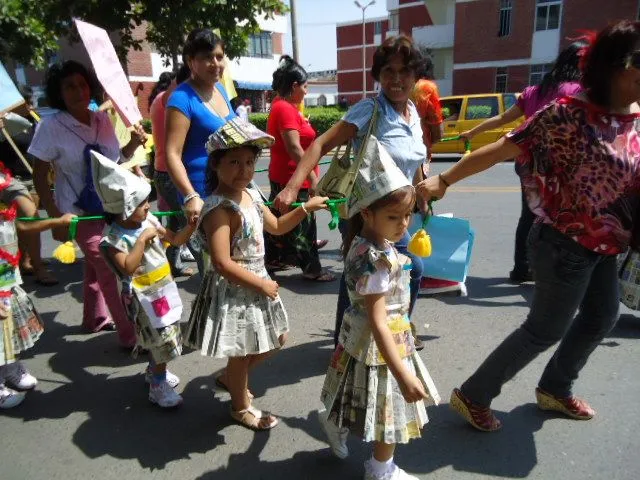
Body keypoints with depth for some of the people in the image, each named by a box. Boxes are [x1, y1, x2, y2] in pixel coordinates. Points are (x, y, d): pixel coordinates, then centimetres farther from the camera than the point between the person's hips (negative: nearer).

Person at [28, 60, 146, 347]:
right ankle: (131, 335, 3)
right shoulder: (51, 126, -11)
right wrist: (55, 217, -15)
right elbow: (40, 176, -8)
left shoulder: (103, 119, 2)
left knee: (97, 267, 21)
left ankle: (95, 318, 41)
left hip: (111, 207, 6)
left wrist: (134, 144, -4)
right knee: (111, 270, -7)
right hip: (80, 212, -6)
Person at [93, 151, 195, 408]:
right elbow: (128, 267, -32)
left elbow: (176, 239, 7)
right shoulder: (112, 239, -20)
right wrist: (143, 239, -29)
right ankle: (158, 385, 19)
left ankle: (154, 370, 45)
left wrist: (192, 225, -8)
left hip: (164, 289, 7)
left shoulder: (149, 221, -2)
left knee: (163, 338, 20)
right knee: (161, 340, -1)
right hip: (143, 298, -7)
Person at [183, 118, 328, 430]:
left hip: (257, 281, 9)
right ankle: (241, 407, 38)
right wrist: (261, 284, -20)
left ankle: (229, 377, 44)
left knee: (276, 338, 23)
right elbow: (223, 264, -29)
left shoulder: (250, 196, 2)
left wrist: (306, 208, 7)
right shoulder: (219, 208, -25)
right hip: (233, 289, -9)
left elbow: (276, 226, 19)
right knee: (242, 352, 11)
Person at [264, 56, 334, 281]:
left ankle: (273, 259, 31)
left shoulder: (283, 106, 13)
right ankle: (312, 269, 10)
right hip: (293, 179, -11)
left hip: (282, 177, 11)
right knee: (303, 224, -1)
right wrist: (313, 177, -26)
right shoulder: (285, 109, -19)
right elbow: (294, 148, -26)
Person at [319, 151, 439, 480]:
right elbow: (378, 323, -33)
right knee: (388, 407, 14)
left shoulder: (363, 241, -7)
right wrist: (403, 374, -32)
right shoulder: (376, 260, -33)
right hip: (379, 343, -9)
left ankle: (337, 425, 57)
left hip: (361, 337, 9)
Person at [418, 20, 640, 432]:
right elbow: (500, 150, -20)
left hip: (604, 246, 9)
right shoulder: (569, 114, -19)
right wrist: (443, 181, -21)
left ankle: (555, 389, 43)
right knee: (546, 329, 1)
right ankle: (473, 396, 16)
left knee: (602, 318, 22)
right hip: (566, 244, -8)